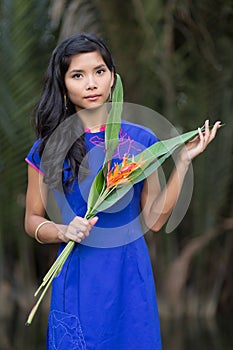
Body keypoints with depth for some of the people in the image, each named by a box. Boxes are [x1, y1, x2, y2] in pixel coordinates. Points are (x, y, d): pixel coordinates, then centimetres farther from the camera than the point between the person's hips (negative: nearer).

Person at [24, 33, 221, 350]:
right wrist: (63, 231, -15)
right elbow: (33, 220, 5)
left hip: (131, 276, 2)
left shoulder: (141, 139, 2)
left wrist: (184, 160, -3)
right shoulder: (49, 146, -2)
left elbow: (154, 219, 2)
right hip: (78, 279, -1)